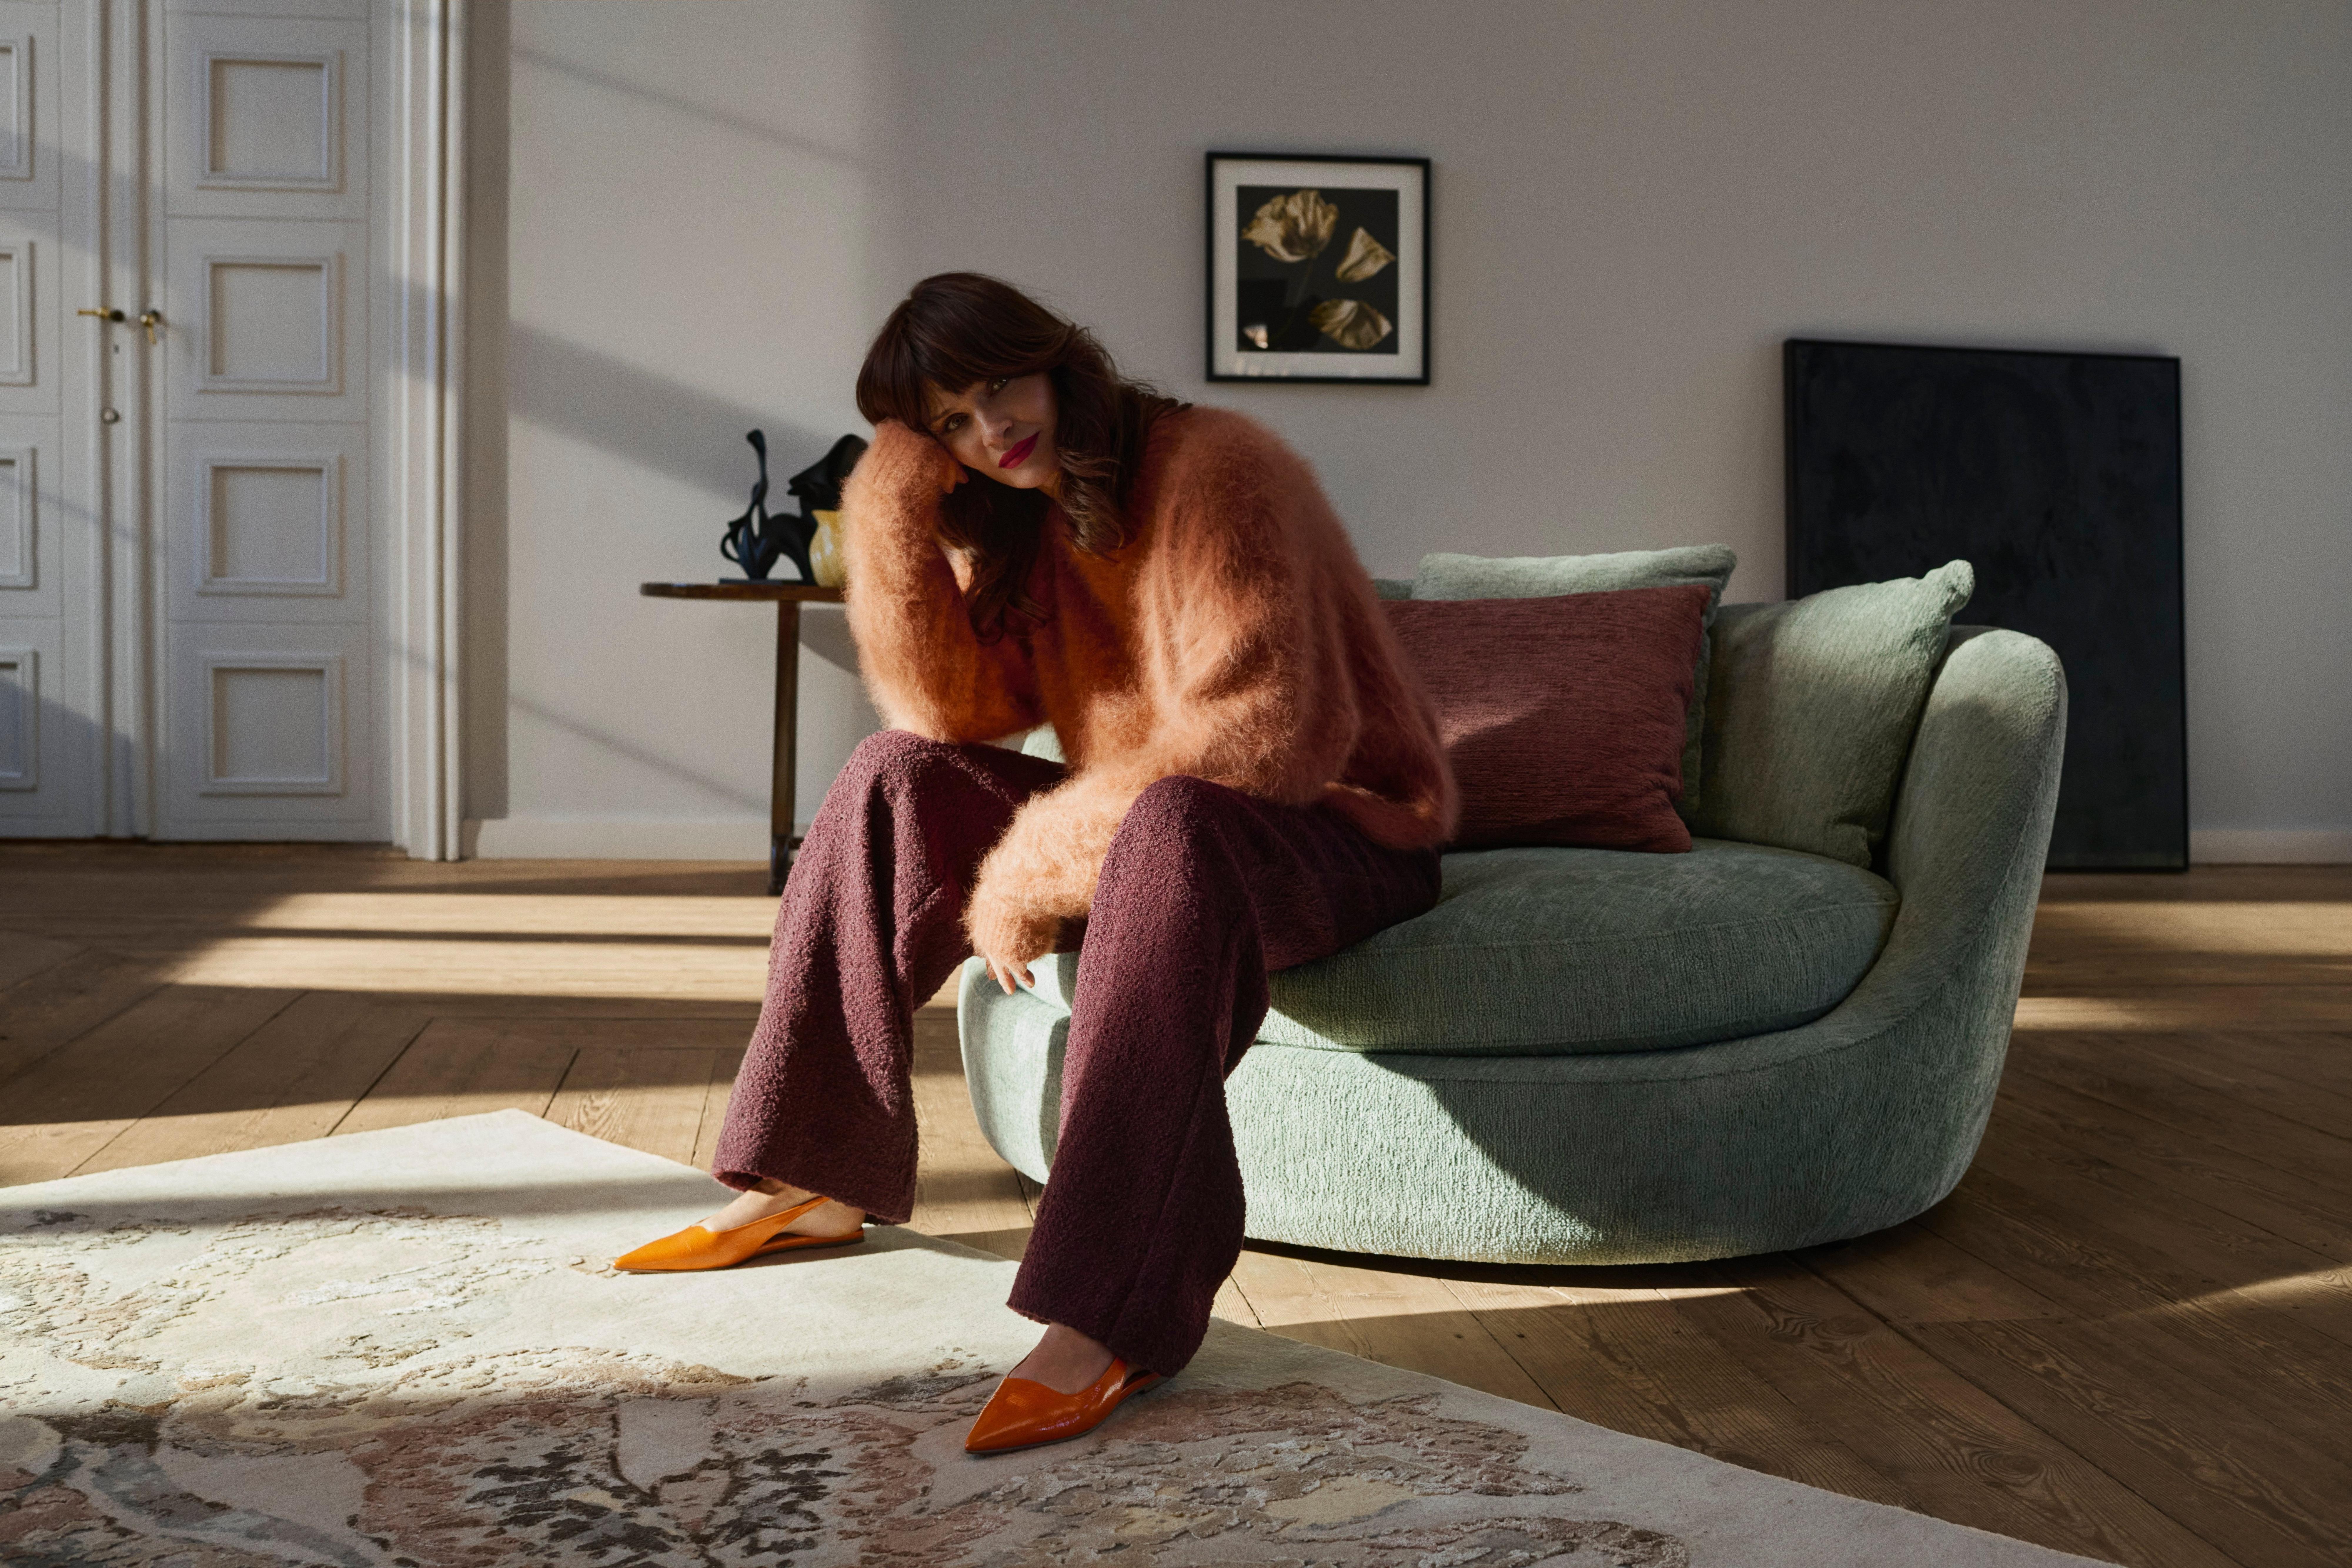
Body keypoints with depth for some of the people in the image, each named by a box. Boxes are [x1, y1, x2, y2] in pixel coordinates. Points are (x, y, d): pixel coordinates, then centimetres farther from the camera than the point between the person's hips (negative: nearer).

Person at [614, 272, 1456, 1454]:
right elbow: (951, 715, -1)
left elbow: (1256, 736, -27)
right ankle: (814, 1185, 1)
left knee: (1171, 829, -40)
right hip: (1146, 827, 8)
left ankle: (1115, 1313, -43)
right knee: (896, 781, -3)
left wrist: (1041, 866, -24)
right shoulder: (1014, 521, 7)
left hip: (1339, 829, -7)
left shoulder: (1214, 469, -18)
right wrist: (894, 518, -12)